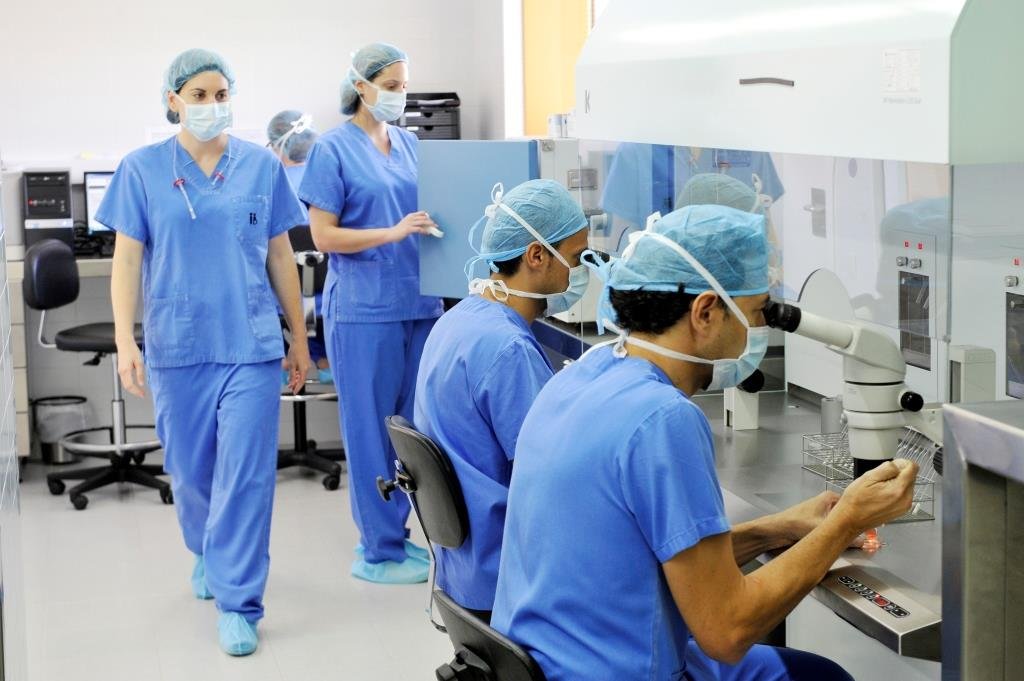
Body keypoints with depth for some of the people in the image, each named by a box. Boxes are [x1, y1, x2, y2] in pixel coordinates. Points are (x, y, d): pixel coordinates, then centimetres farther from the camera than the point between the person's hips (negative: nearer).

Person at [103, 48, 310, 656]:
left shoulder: (262, 166, 3)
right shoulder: (143, 170, 1)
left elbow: (281, 257, 9)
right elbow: (127, 260, 0)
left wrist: (299, 338, 11)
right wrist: (125, 343, -8)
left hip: (251, 344, -1)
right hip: (177, 347, 1)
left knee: (245, 474, -5)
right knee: (190, 470, 13)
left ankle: (237, 602, 3)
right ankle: (208, 557, 40)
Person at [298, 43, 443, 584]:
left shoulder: (410, 145, 12)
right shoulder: (334, 150, -5)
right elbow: (323, 236, -9)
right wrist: (393, 233, -20)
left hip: (418, 303, 6)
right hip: (364, 309, -6)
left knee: (411, 426, 11)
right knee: (372, 429, 1)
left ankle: (389, 532, 24)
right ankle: (379, 552, 9)